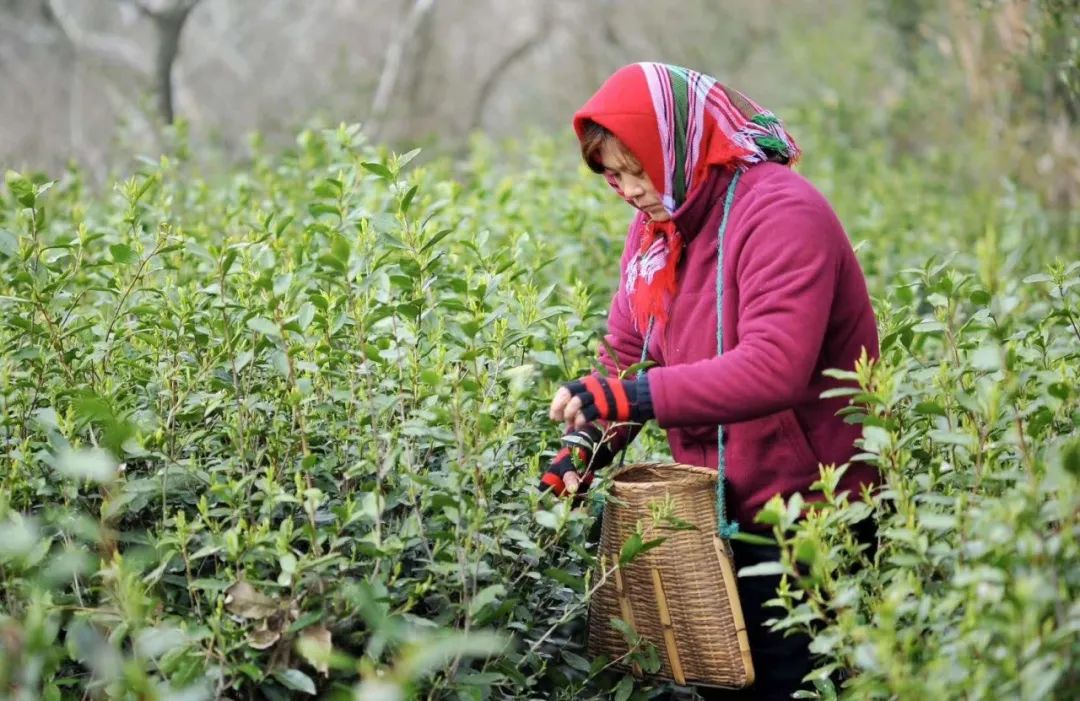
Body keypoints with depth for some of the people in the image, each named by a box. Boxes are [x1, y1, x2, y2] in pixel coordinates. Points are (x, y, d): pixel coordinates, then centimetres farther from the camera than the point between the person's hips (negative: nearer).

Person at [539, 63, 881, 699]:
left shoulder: (780, 213, -21)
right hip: (716, 514, 8)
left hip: (803, 518, -8)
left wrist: (633, 397, -37)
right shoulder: (659, 222, 5)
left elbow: (774, 371, -33)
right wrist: (585, 449, -12)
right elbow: (624, 355, 5)